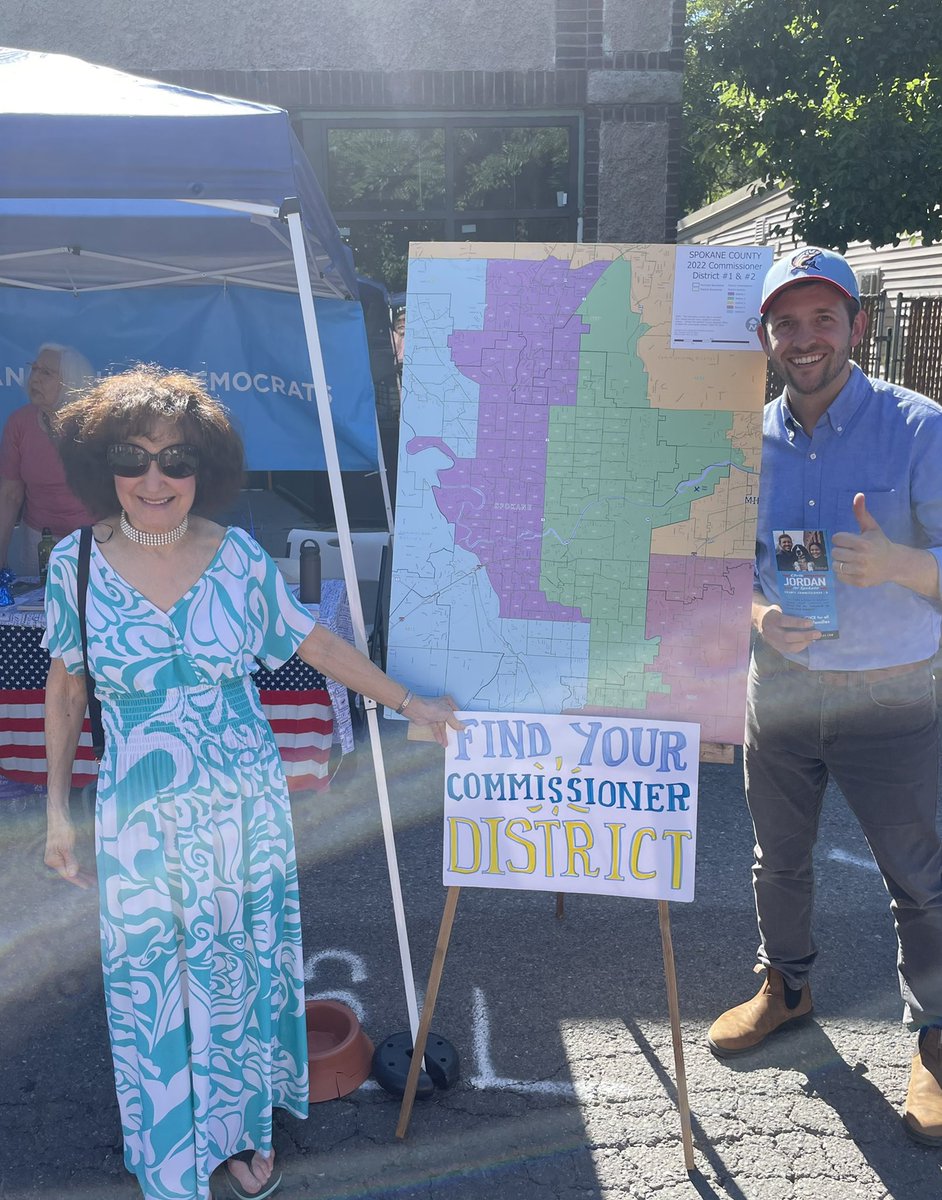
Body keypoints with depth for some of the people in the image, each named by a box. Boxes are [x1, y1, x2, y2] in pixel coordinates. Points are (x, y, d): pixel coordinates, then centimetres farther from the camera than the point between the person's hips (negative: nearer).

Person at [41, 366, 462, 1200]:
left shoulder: (239, 557, -7)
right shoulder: (76, 564, -7)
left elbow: (317, 644, 2)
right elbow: (65, 685, 3)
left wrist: (410, 702, 3)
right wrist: (58, 807, 4)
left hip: (244, 808, 1)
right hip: (138, 821, 0)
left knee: (240, 968, 15)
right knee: (153, 982, 12)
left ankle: (242, 1128, 41)